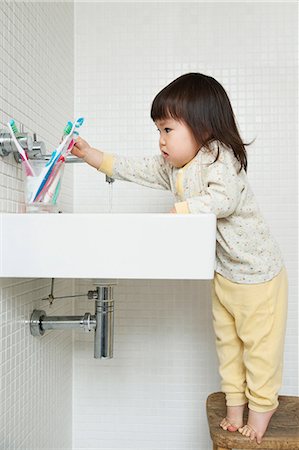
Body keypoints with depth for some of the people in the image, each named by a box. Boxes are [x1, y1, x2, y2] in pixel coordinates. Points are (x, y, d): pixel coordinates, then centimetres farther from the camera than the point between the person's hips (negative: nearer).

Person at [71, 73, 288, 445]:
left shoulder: (219, 156, -21)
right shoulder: (172, 166, 3)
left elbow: (224, 199, -36)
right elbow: (134, 169, 6)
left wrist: (178, 211, -35)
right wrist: (89, 154, 2)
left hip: (257, 269, -8)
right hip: (223, 270, 8)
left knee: (258, 341, 6)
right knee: (227, 338, 16)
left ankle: (261, 405, 26)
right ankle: (235, 402, 33)